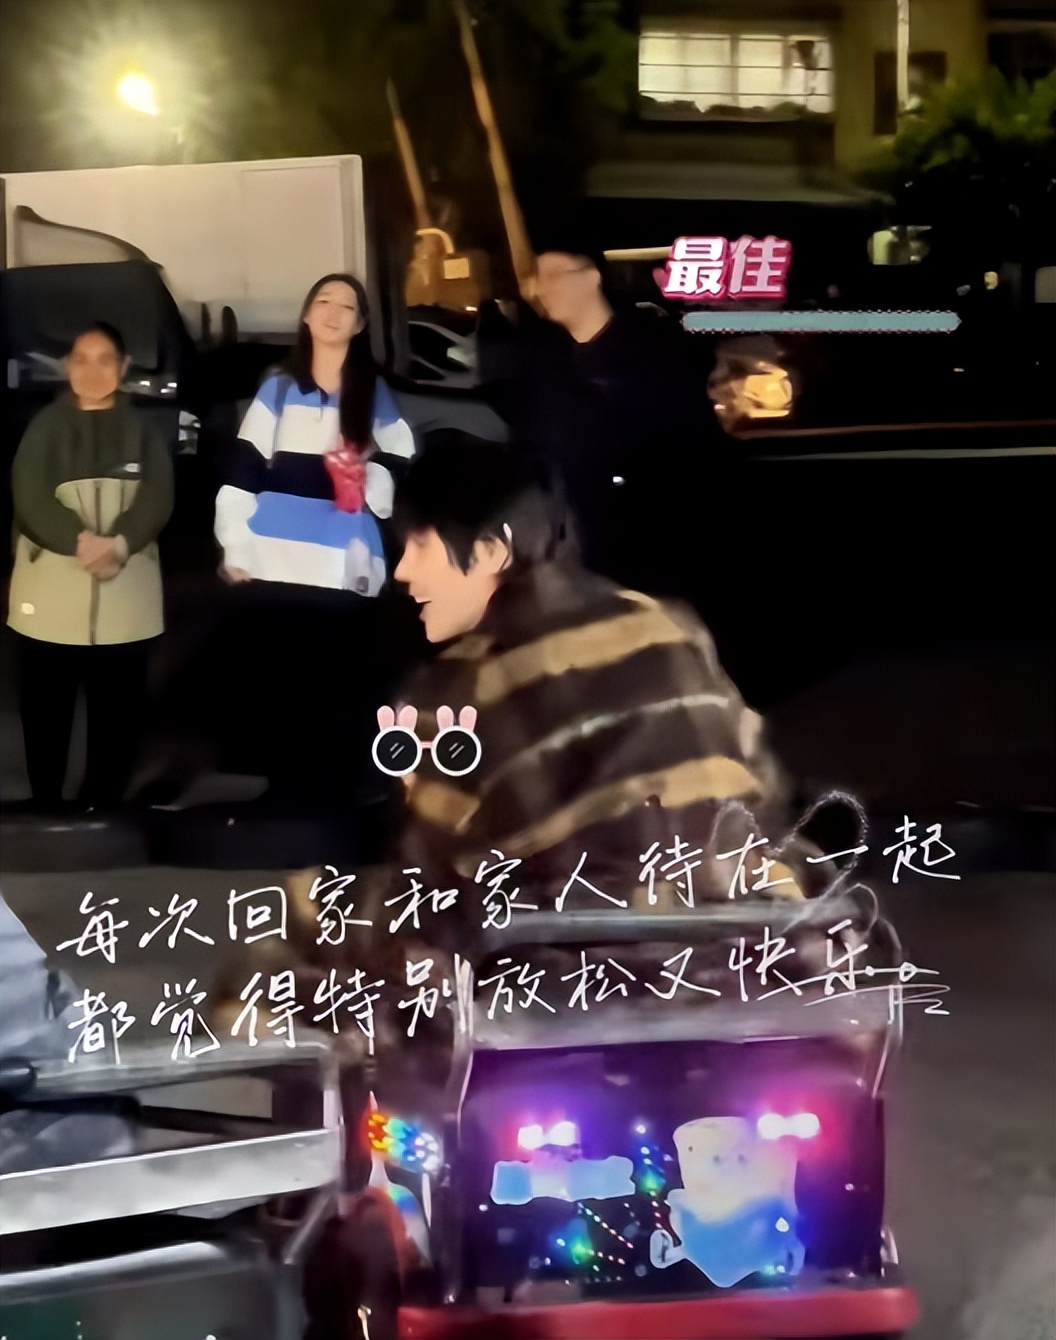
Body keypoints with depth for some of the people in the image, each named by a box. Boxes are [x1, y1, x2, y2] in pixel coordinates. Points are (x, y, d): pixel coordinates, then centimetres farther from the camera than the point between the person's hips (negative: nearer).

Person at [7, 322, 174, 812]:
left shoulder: (143, 431, 12)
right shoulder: (45, 428, 8)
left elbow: (158, 498, -2)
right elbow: (30, 498, -5)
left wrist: (119, 543, -21)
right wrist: (81, 542, -22)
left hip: (125, 599, 1)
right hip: (51, 595, -1)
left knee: (117, 714, 3)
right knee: (45, 713, 3)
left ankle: (100, 811, 14)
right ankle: (46, 810, 16)